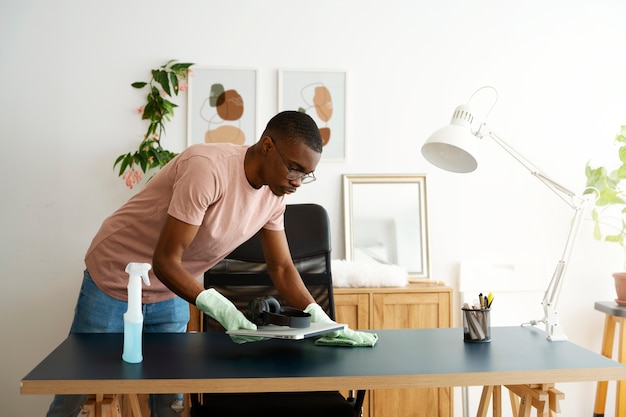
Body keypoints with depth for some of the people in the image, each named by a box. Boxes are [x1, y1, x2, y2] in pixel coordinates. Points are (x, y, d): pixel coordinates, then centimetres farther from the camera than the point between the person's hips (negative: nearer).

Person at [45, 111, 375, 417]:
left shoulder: (274, 194, -8)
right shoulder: (208, 169, -32)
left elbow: (282, 268, -2)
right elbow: (165, 260, -29)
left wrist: (320, 320, -17)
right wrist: (220, 309, -40)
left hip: (170, 295, 6)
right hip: (114, 281, -6)